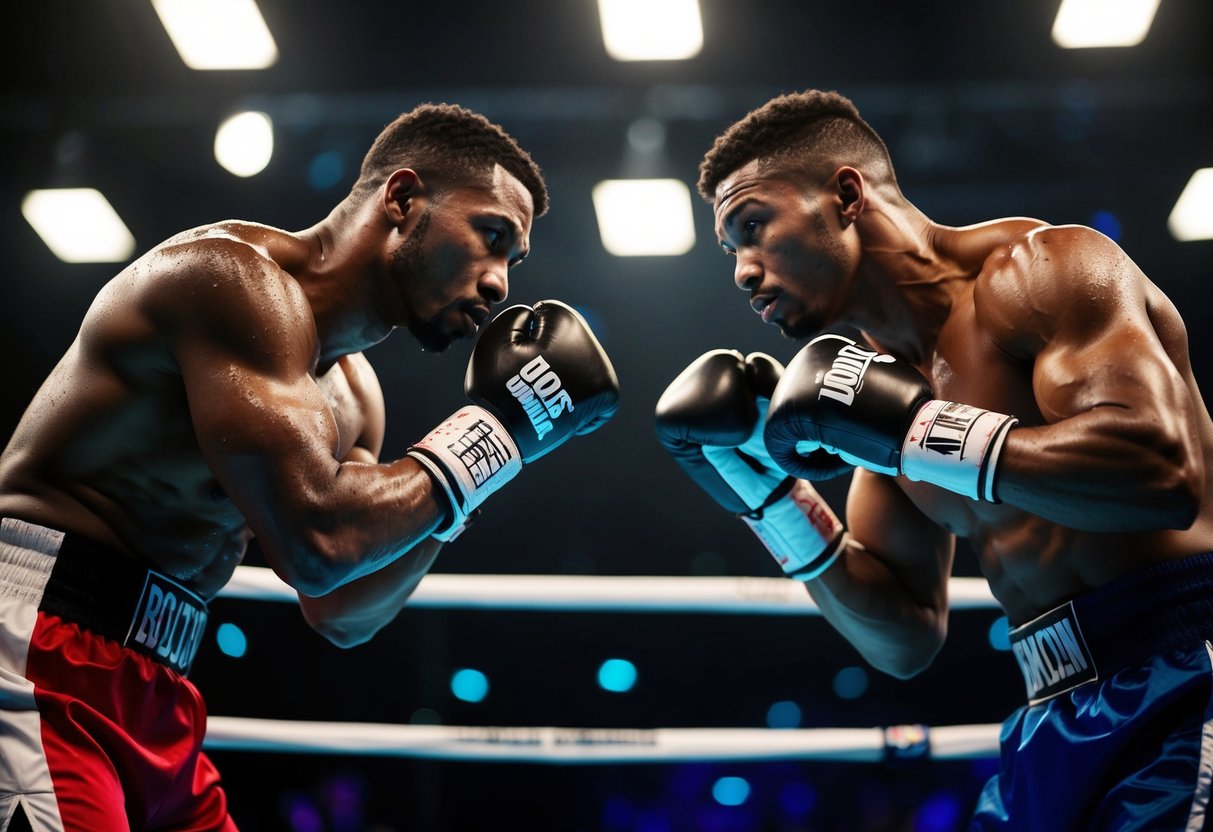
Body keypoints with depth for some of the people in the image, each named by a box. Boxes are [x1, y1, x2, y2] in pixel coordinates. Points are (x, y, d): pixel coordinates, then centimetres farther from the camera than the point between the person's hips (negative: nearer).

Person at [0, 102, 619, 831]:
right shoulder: (236, 273, -14)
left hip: (150, 695, 9)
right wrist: (495, 428, -13)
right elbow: (317, 540, -25)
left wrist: (477, 454, 7)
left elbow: (343, 616, 15)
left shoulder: (354, 394, 14)